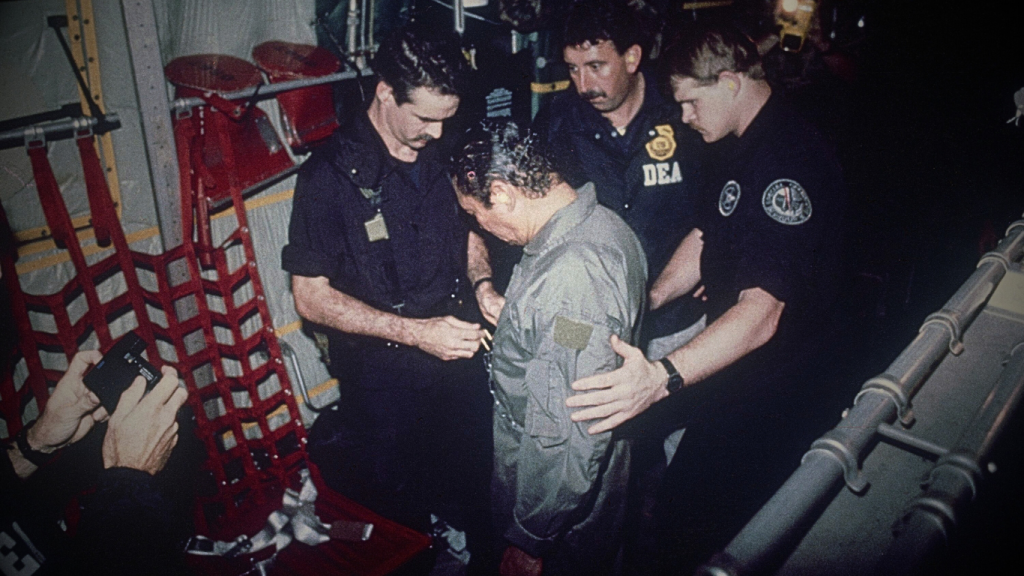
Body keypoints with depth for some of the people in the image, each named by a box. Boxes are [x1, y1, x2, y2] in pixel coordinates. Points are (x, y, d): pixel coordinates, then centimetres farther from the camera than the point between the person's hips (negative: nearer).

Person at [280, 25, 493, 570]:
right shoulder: (331, 173, -18)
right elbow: (311, 297, -16)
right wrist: (416, 331, -24)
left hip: (459, 351, 5)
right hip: (384, 371, -4)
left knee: (473, 485, 22)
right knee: (399, 510, 15)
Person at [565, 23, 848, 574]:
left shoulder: (791, 162, -26)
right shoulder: (738, 145, 7)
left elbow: (762, 312, -35)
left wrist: (662, 377, -46)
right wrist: (647, 300, 2)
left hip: (768, 380, -9)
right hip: (726, 354, 9)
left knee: (685, 512, -3)